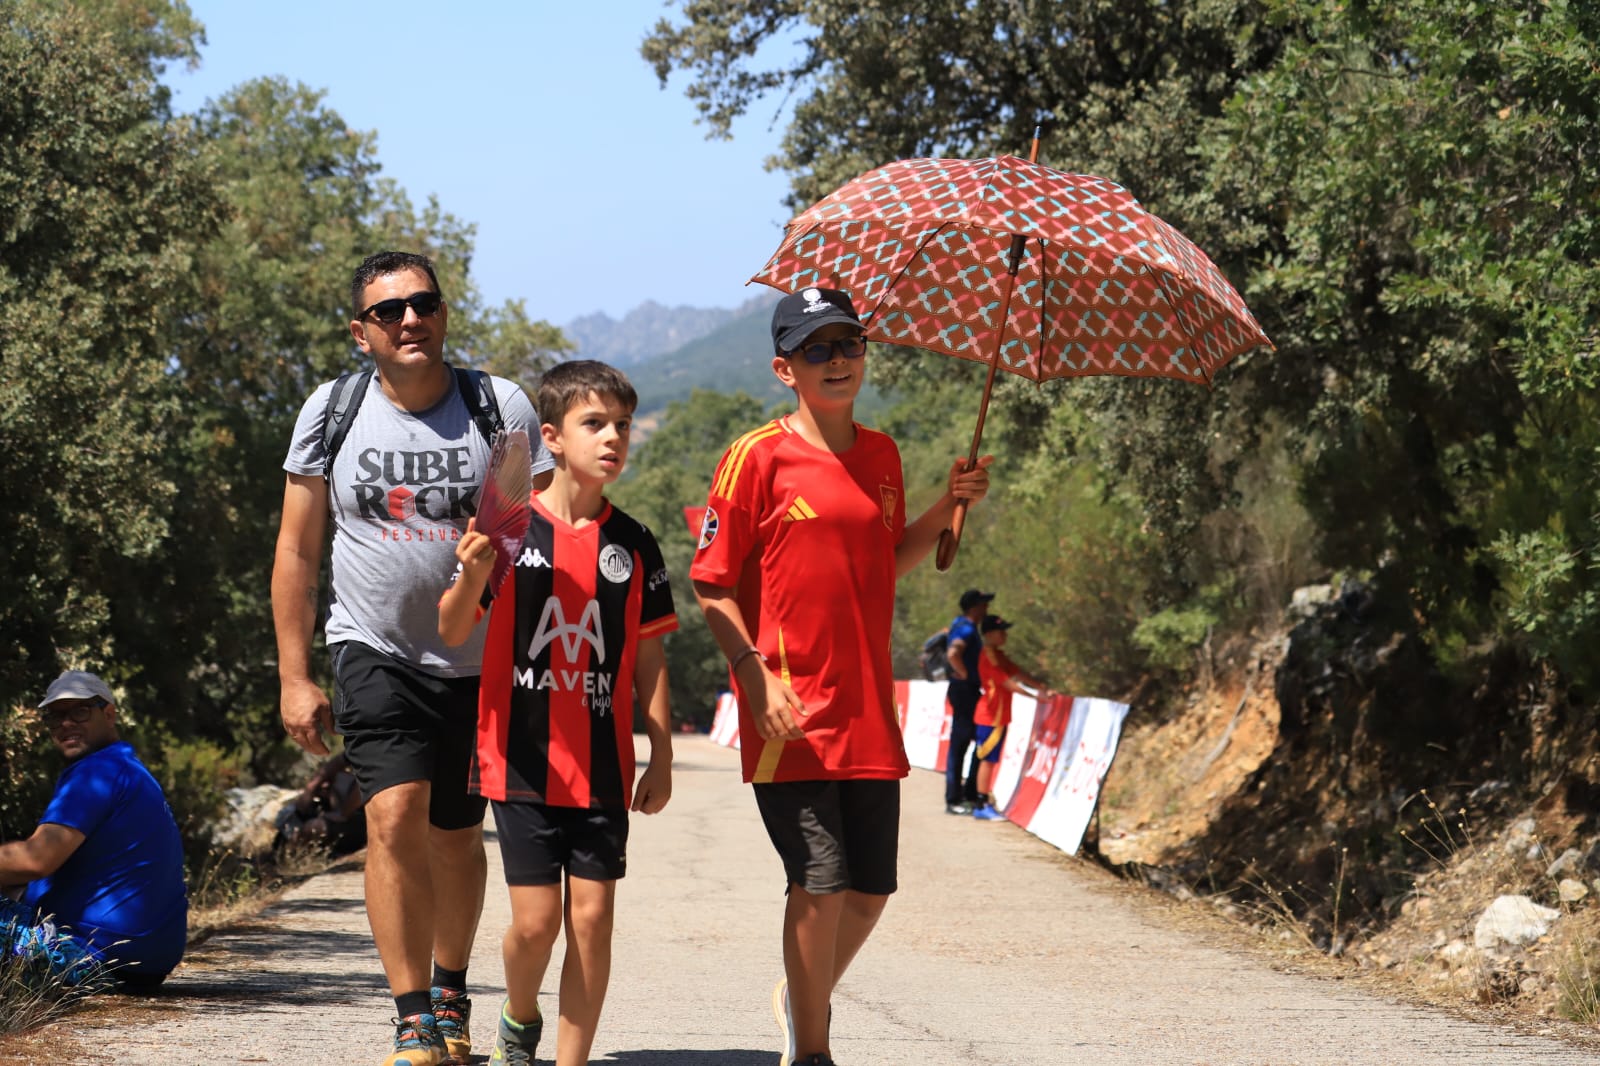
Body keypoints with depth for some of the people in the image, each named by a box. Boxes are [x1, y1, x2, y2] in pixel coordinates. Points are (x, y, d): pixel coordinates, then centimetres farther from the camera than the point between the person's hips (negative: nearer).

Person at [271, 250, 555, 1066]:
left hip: (481, 662, 1)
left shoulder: (501, 409, -3)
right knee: (396, 819, -18)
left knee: (455, 837, 12)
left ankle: (450, 992, 35)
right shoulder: (331, 414, 0)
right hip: (377, 653, -1)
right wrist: (294, 678, 2)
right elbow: (296, 552, 6)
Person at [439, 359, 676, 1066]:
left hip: (603, 765, 2)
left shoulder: (633, 546, 6)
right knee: (535, 918, -3)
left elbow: (648, 658, 11)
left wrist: (661, 759, 7)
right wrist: (473, 574, -20)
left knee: (592, 918, -1)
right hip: (523, 761, -2)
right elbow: (452, 633, 0)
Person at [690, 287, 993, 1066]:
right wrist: (757, 676, -16)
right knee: (821, 881, -9)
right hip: (791, 713, -6)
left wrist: (947, 507, 9)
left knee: (872, 886, 9)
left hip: (867, 711, 6)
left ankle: (803, 997, 35)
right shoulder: (758, 458, -7)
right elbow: (712, 586, -6)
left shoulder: (880, 456, 12)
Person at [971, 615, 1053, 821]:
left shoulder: (999, 655, 15)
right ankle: (982, 806, -5)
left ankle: (984, 803, 16)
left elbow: (1019, 673, 10)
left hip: (999, 716, 9)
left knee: (989, 759, 11)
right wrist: (1035, 694, -24)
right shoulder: (989, 657, -16)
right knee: (987, 759, -7)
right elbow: (1007, 682, -22)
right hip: (990, 716, -9)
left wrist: (1043, 689, 0)